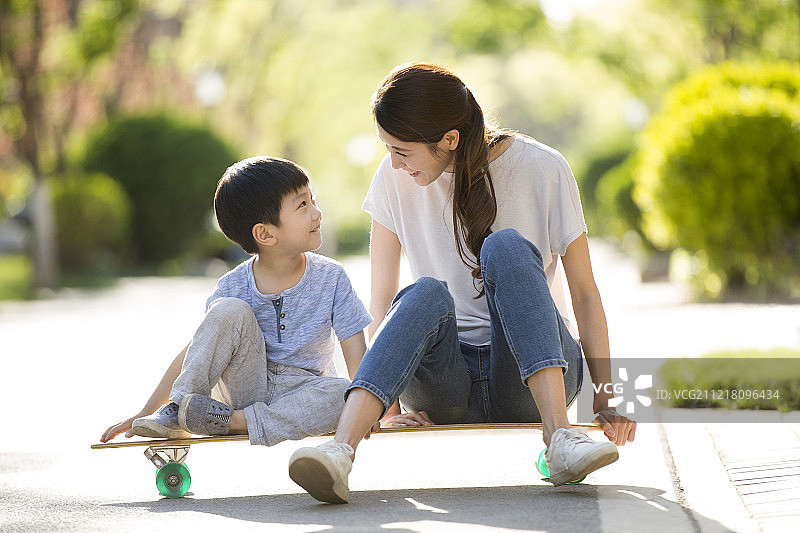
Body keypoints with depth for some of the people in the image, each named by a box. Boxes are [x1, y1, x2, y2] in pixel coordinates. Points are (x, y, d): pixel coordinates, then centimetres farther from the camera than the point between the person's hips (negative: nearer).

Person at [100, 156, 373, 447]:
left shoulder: (330, 278, -7)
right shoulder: (233, 288, -9)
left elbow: (355, 352, -8)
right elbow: (193, 354, -3)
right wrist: (147, 412, -6)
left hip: (301, 392, 1)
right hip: (245, 387, -1)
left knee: (343, 394, -34)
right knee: (231, 311, -24)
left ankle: (231, 421, -30)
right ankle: (177, 411, -20)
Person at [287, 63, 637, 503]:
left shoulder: (542, 169, -6)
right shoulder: (395, 179, 0)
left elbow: (584, 293, -3)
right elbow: (381, 300, -3)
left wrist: (605, 401, -12)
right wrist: (388, 407, -16)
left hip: (533, 378, -1)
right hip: (446, 380, 1)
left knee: (506, 246, -29)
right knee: (426, 295, -32)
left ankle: (560, 437, -42)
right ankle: (339, 452, -53)